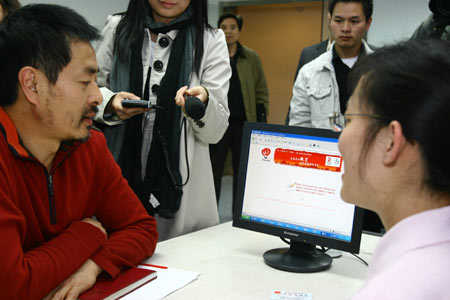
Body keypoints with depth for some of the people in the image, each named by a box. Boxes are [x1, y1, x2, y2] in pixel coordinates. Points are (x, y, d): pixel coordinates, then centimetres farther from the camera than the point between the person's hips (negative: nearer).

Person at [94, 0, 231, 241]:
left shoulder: (211, 40, -1)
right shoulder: (118, 29, 3)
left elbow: (215, 132, -4)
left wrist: (202, 103, -25)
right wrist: (111, 104, -12)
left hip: (180, 185, -1)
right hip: (119, 176, 1)